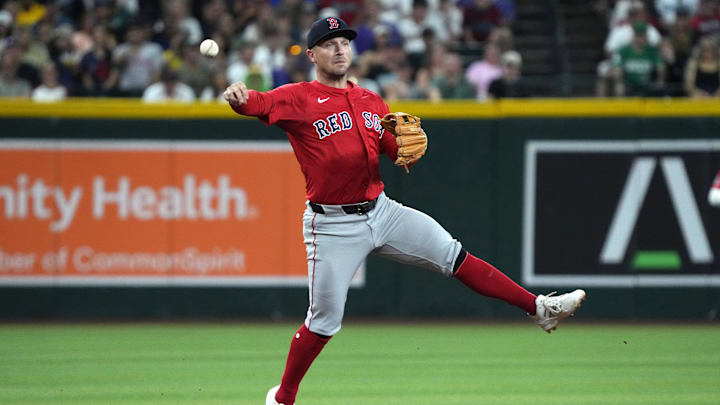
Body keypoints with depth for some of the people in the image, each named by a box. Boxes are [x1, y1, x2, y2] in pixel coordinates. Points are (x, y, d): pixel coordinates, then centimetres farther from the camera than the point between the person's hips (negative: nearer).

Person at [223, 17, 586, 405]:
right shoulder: (298, 99, -6)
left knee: (454, 256, 1)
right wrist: (238, 96, -48)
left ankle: (538, 308, 4)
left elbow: (401, 152, 10)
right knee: (324, 321, -2)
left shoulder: (371, 103, 12)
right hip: (332, 225, -5)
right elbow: (258, 103, -24)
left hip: (381, 210, 5)